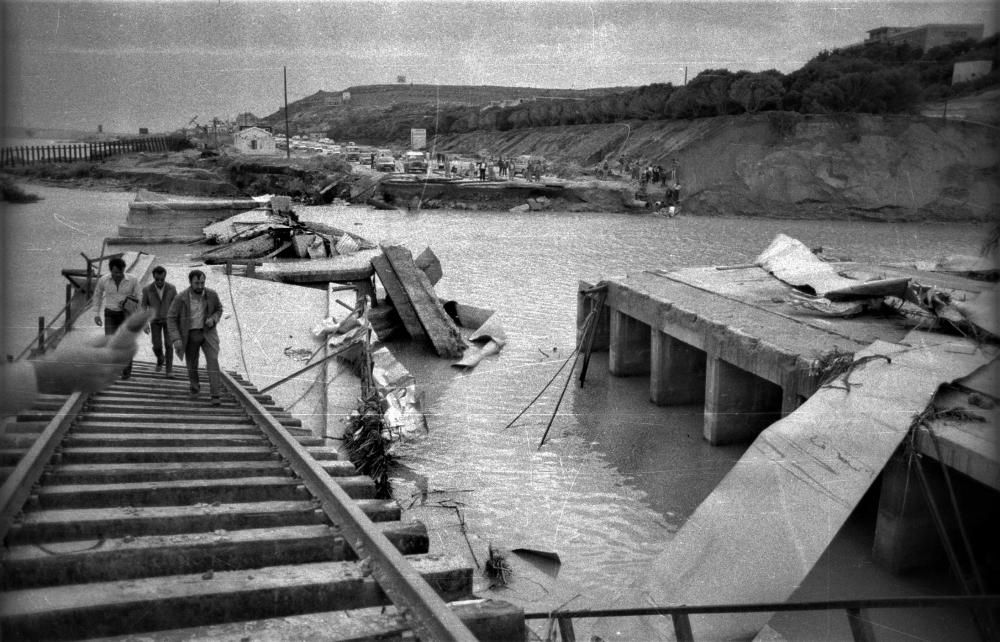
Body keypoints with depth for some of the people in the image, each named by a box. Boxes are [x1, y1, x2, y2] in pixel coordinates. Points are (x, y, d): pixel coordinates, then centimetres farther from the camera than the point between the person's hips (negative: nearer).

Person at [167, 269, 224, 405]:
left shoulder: (211, 295, -11)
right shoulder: (180, 298, -17)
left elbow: (219, 309, 8)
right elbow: (171, 318, -10)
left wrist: (213, 319, -14)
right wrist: (176, 339, -19)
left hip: (207, 332, 0)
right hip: (190, 335, 0)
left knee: (213, 360, -17)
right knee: (192, 364, 13)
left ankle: (215, 396, -18)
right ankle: (194, 387, 43)